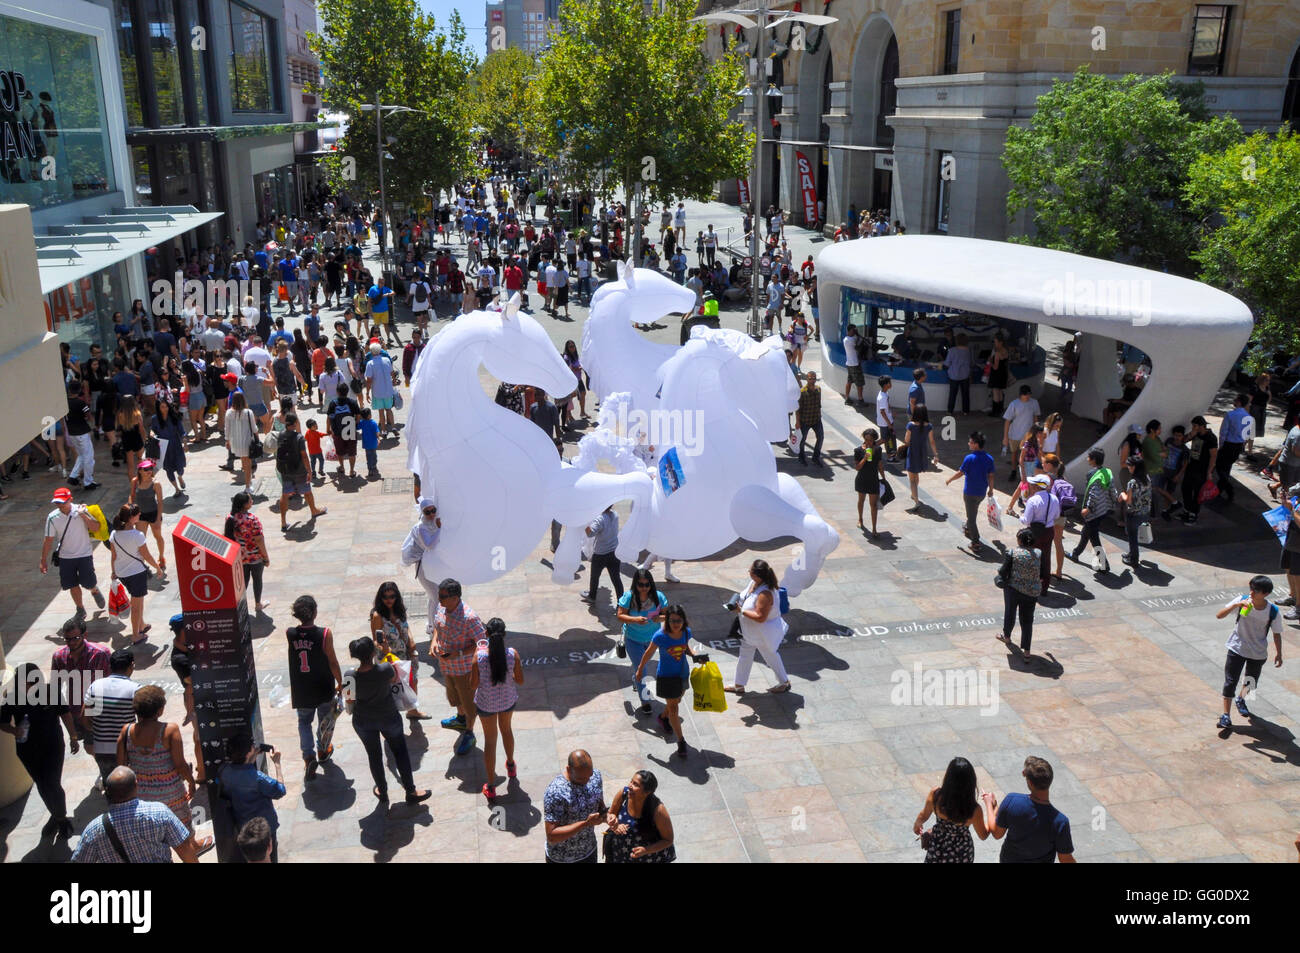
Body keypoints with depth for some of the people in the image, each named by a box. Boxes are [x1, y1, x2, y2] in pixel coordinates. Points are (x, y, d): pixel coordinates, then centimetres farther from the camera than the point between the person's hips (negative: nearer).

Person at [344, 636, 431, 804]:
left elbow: (350, 700, -6)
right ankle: (411, 792, 26)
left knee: (373, 754, 22)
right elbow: (395, 680, -5)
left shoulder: (350, 676, -22)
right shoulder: (384, 670, -30)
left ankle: (382, 791, 39)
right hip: (388, 717, -2)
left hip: (363, 721, 2)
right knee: (400, 751, 18)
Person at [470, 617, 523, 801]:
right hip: (508, 700, 2)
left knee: (490, 740, 16)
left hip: (486, 703, -2)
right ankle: (510, 765, 56)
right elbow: (520, 681, -11)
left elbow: (473, 685, -16)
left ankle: (491, 787, 26)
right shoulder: (512, 654, -22)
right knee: (506, 729, 31)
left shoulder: (479, 656, -26)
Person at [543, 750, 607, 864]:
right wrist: (585, 823, -36)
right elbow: (551, 836, -30)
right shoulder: (555, 792, -31)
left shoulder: (596, 776, -12)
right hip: (561, 858, -5)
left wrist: (607, 816, -18)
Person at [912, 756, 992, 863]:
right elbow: (983, 836, -11)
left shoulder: (935, 795, -27)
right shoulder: (974, 810, -31)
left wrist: (917, 824, 16)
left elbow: (923, 816, -7)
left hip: (938, 849, 1)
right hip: (962, 854, -1)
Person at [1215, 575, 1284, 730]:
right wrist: (1236, 605, -33)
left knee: (1251, 681, 18)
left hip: (1258, 653, 2)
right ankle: (1226, 715, 3)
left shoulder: (1273, 611, -14)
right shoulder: (1242, 601, -16)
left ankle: (1241, 700, 50)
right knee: (1230, 681, -6)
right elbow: (1219, 615, -20)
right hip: (1237, 649, -2)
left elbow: (1276, 633, 0)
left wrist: (1278, 653, -2)